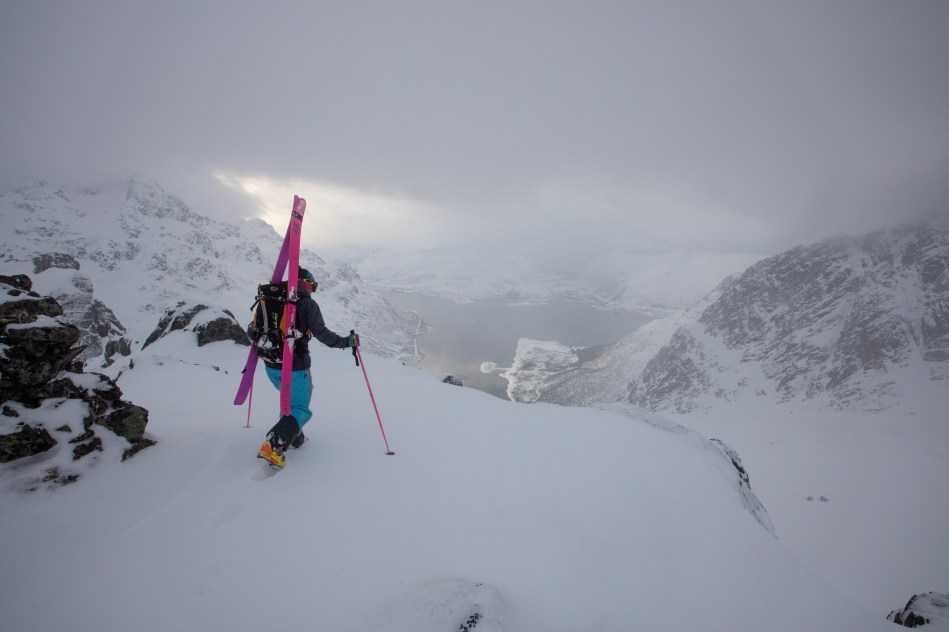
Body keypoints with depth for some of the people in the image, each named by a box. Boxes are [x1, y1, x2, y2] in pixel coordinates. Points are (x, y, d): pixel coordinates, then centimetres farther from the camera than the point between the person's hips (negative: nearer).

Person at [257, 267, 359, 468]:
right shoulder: (307, 304, -10)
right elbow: (321, 333, -17)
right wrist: (346, 342, -7)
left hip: (271, 365, 6)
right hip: (294, 368, -6)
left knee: (289, 398, 29)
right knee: (300, 408, 4)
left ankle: (294, 438, 31)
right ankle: (274, 446, -14)